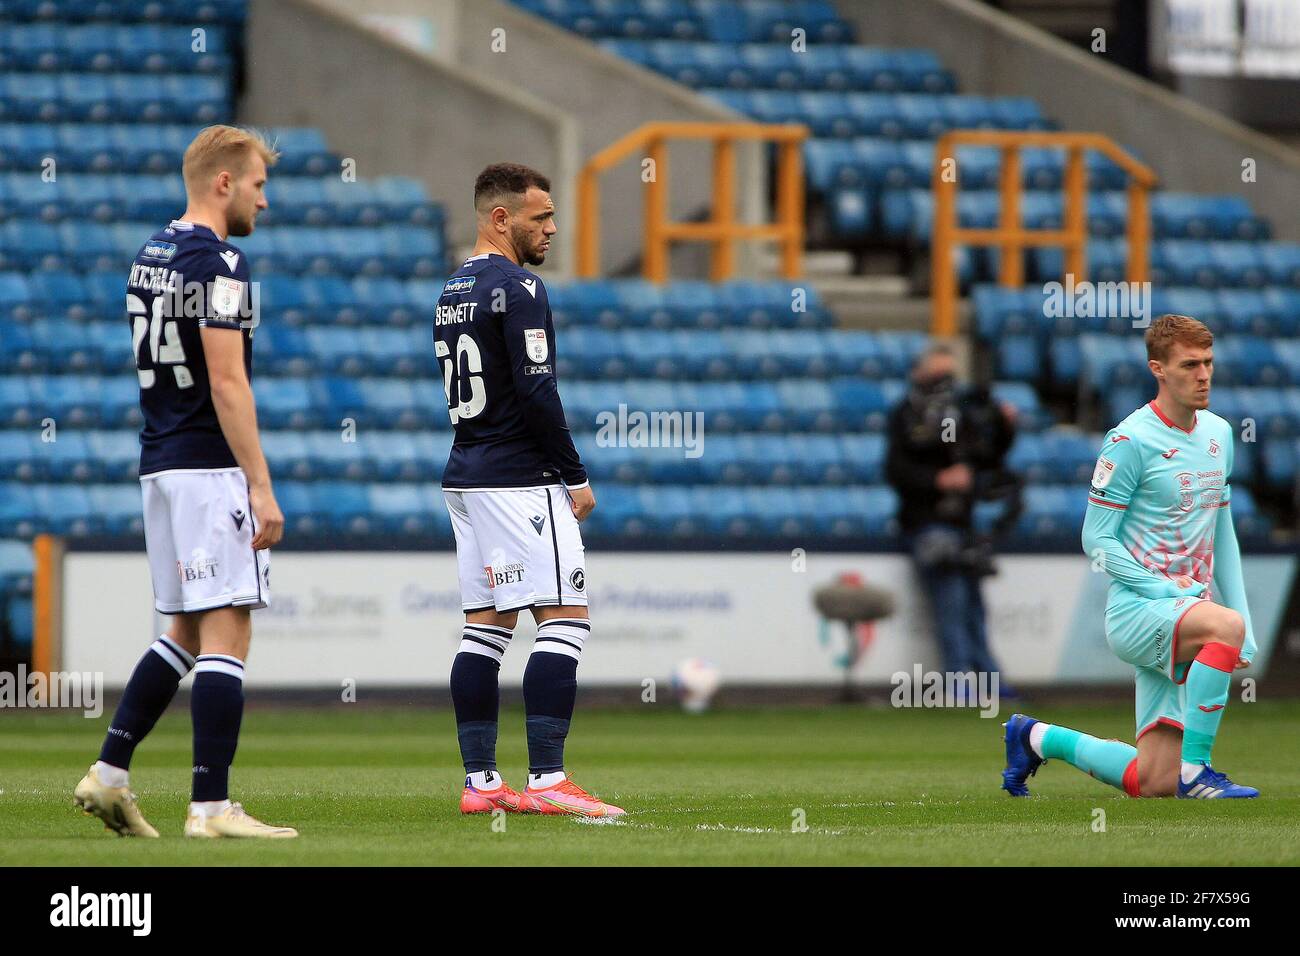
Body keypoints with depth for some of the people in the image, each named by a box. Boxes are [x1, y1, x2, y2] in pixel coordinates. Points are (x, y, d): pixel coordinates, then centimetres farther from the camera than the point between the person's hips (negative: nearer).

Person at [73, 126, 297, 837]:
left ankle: (109, 773, 11)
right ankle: (212, 806, -9)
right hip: (210, 466, -9)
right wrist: (262, 487, -18)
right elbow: (226, 382, -19)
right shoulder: (216, 261, -13)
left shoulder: (150, 255, 15)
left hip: (159, 462, 9)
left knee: (186, 631, 16)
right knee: (225, 631, -7)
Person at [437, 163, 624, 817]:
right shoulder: (518, 288, -13)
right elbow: (537, 393, -18)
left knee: (485, 627, 9)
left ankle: (480, 782, 8)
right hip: (520, 479, -9)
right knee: (565, 619, -9)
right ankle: (547, 781, -15)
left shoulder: (452, 292, 16)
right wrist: (576, 477, -10)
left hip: (465, 475, 9)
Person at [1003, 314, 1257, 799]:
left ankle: (1036, 736, 21)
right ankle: (1195, 771, -28)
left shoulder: (1218, 433, 12)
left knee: (1153, 783, -2)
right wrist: (1163, 589, -19)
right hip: (1136, 609, -7)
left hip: (1187, 614, 7)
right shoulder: (1130, 440, -10)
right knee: (1224, 626, -38)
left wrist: (1243, 623, 14)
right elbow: (1097, 540, -9)